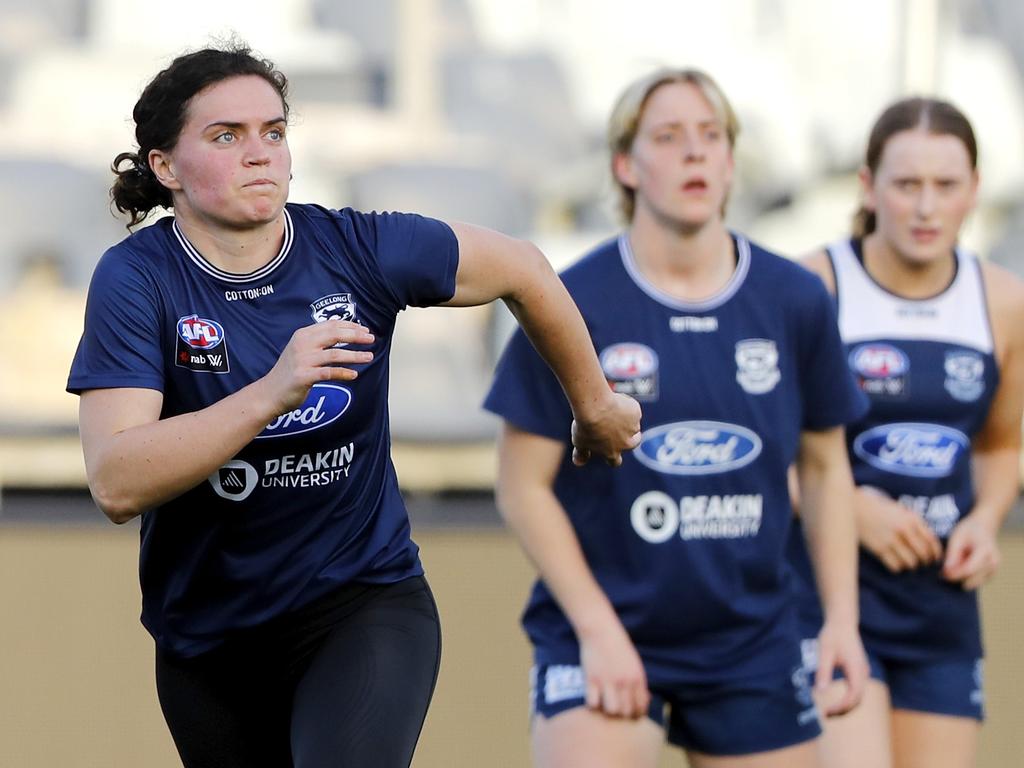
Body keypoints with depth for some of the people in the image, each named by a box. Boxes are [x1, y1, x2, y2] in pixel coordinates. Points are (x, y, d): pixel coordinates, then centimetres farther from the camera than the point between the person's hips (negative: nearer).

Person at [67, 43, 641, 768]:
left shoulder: (360, 248, -9)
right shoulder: (137, 277, -14)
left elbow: (521, 268, 9)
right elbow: (116, 484, -26)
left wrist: (594, 406, 21)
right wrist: (273, 391, -35)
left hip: (367, 604, -1)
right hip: (205, 640, 1)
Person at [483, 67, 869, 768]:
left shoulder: (797, 302, 2)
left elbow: (825, 465, 12)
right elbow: (523, 486, -5)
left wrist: (842, 617, 3)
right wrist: (596, 628, -12)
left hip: (752, 641, 4)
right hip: (601, 636, -4)